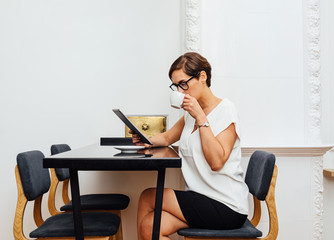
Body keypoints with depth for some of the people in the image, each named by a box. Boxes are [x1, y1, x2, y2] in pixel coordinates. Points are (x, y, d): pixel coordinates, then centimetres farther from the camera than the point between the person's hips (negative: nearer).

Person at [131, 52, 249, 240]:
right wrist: (147, 141, 2)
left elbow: (216, 161, -22)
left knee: (148, 197, -10)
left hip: (226, 207, -7)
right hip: (201, 198, 7)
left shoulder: (225, 109, -12)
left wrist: (200, 118, -21)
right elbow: (167, 138, 24)